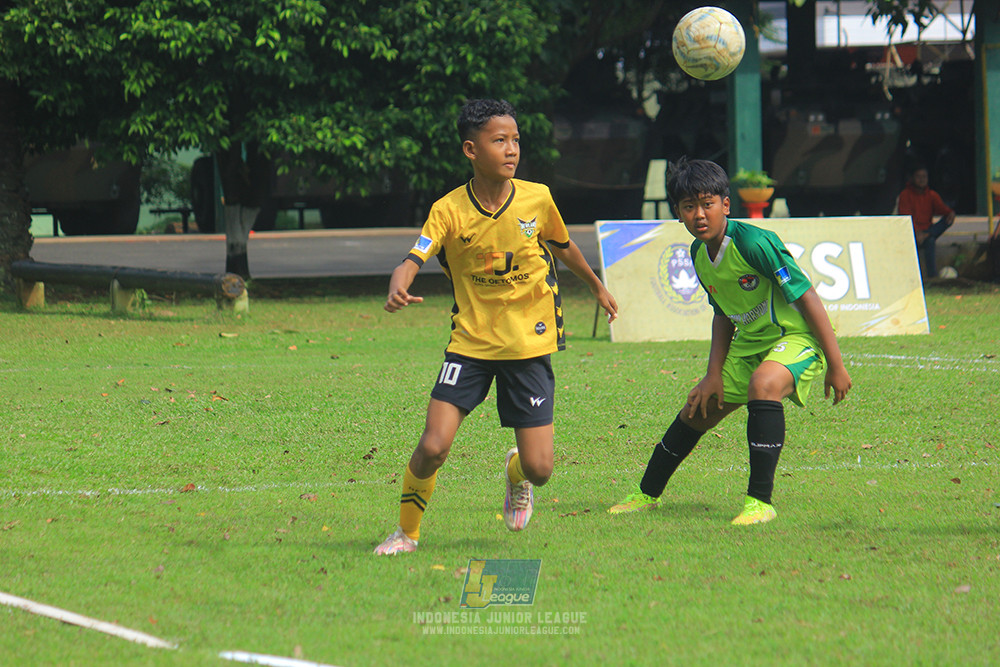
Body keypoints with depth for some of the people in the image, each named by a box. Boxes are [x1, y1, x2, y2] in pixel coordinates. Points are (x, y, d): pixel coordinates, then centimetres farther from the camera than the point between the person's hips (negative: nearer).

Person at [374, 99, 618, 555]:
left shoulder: (537, 198, -4)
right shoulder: (448, 210, -11)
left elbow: (562, 246, 16)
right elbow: (412, 261, -21)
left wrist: (597, 287, 32)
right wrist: (398, 290, -45)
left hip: (529, 346, 1)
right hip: (470, 342, -1)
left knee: (538, 469, -4)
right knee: (432, 448, -16)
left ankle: (515, 471, 35)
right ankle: (407, 532, 10)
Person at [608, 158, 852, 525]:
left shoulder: (753, 243, -26)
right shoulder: (699, 254, -1)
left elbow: (807, 297, -24)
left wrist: (835, 365, -23)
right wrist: (715, 374, 6)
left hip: (795, 337, -8)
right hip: (749, 342, 8)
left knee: (763, 384, -36)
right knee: (698, 409, 12)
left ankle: (760, 501, -32)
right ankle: (647, 494, 34)